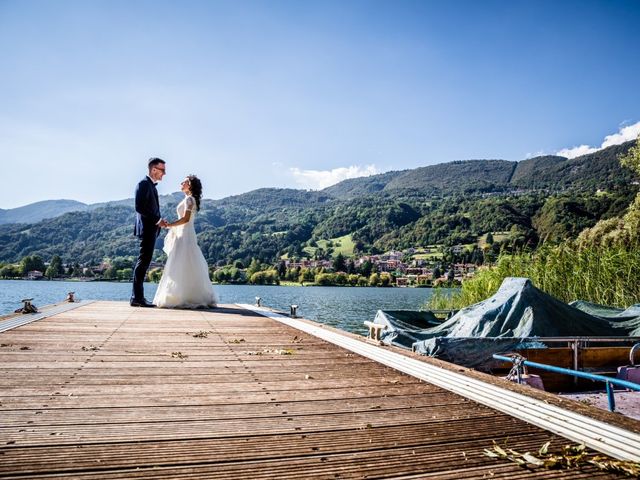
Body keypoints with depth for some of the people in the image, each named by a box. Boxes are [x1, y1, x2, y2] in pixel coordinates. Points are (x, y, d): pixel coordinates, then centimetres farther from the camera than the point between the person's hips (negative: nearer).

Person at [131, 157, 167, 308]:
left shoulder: (152, 185, 20)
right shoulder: (144, 183, -10)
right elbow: (140, 208, -19)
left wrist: (159, 221, 10)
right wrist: (157, 220, -18)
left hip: (151, 229, 10)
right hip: (147, 229, -10)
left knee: (144, 262, 10)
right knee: (143, 261, -9)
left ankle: (137, 297, 15)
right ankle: (137, 298, -7)